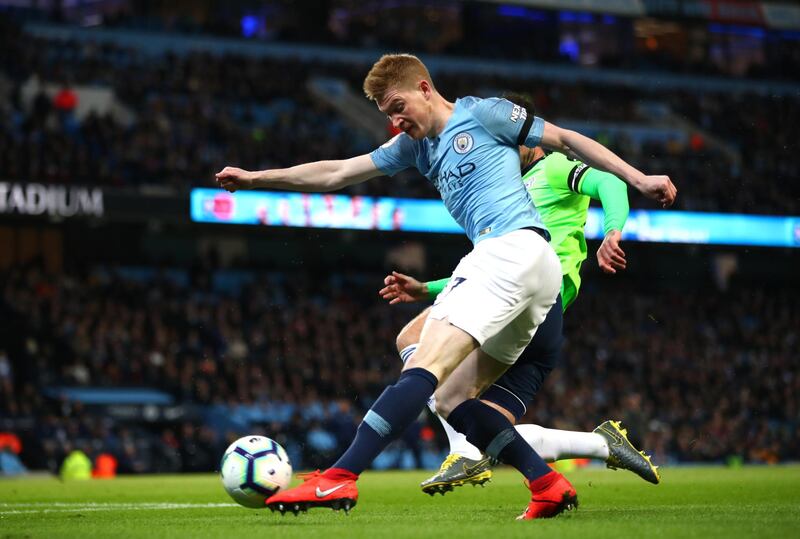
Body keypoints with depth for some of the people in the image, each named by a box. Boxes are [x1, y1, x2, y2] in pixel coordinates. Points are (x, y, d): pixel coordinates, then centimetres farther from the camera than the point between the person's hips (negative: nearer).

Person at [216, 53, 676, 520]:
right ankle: (549, 486, -4)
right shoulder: (416, 146, 26)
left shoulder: (483, 114, 6)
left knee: (425, 367, -19)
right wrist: (256, 178, 27)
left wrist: (639, 179, 5)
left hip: (514, 249, -9)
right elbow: (338, 173, 29)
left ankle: (340, 478, -29)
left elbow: (566, 139, 9)